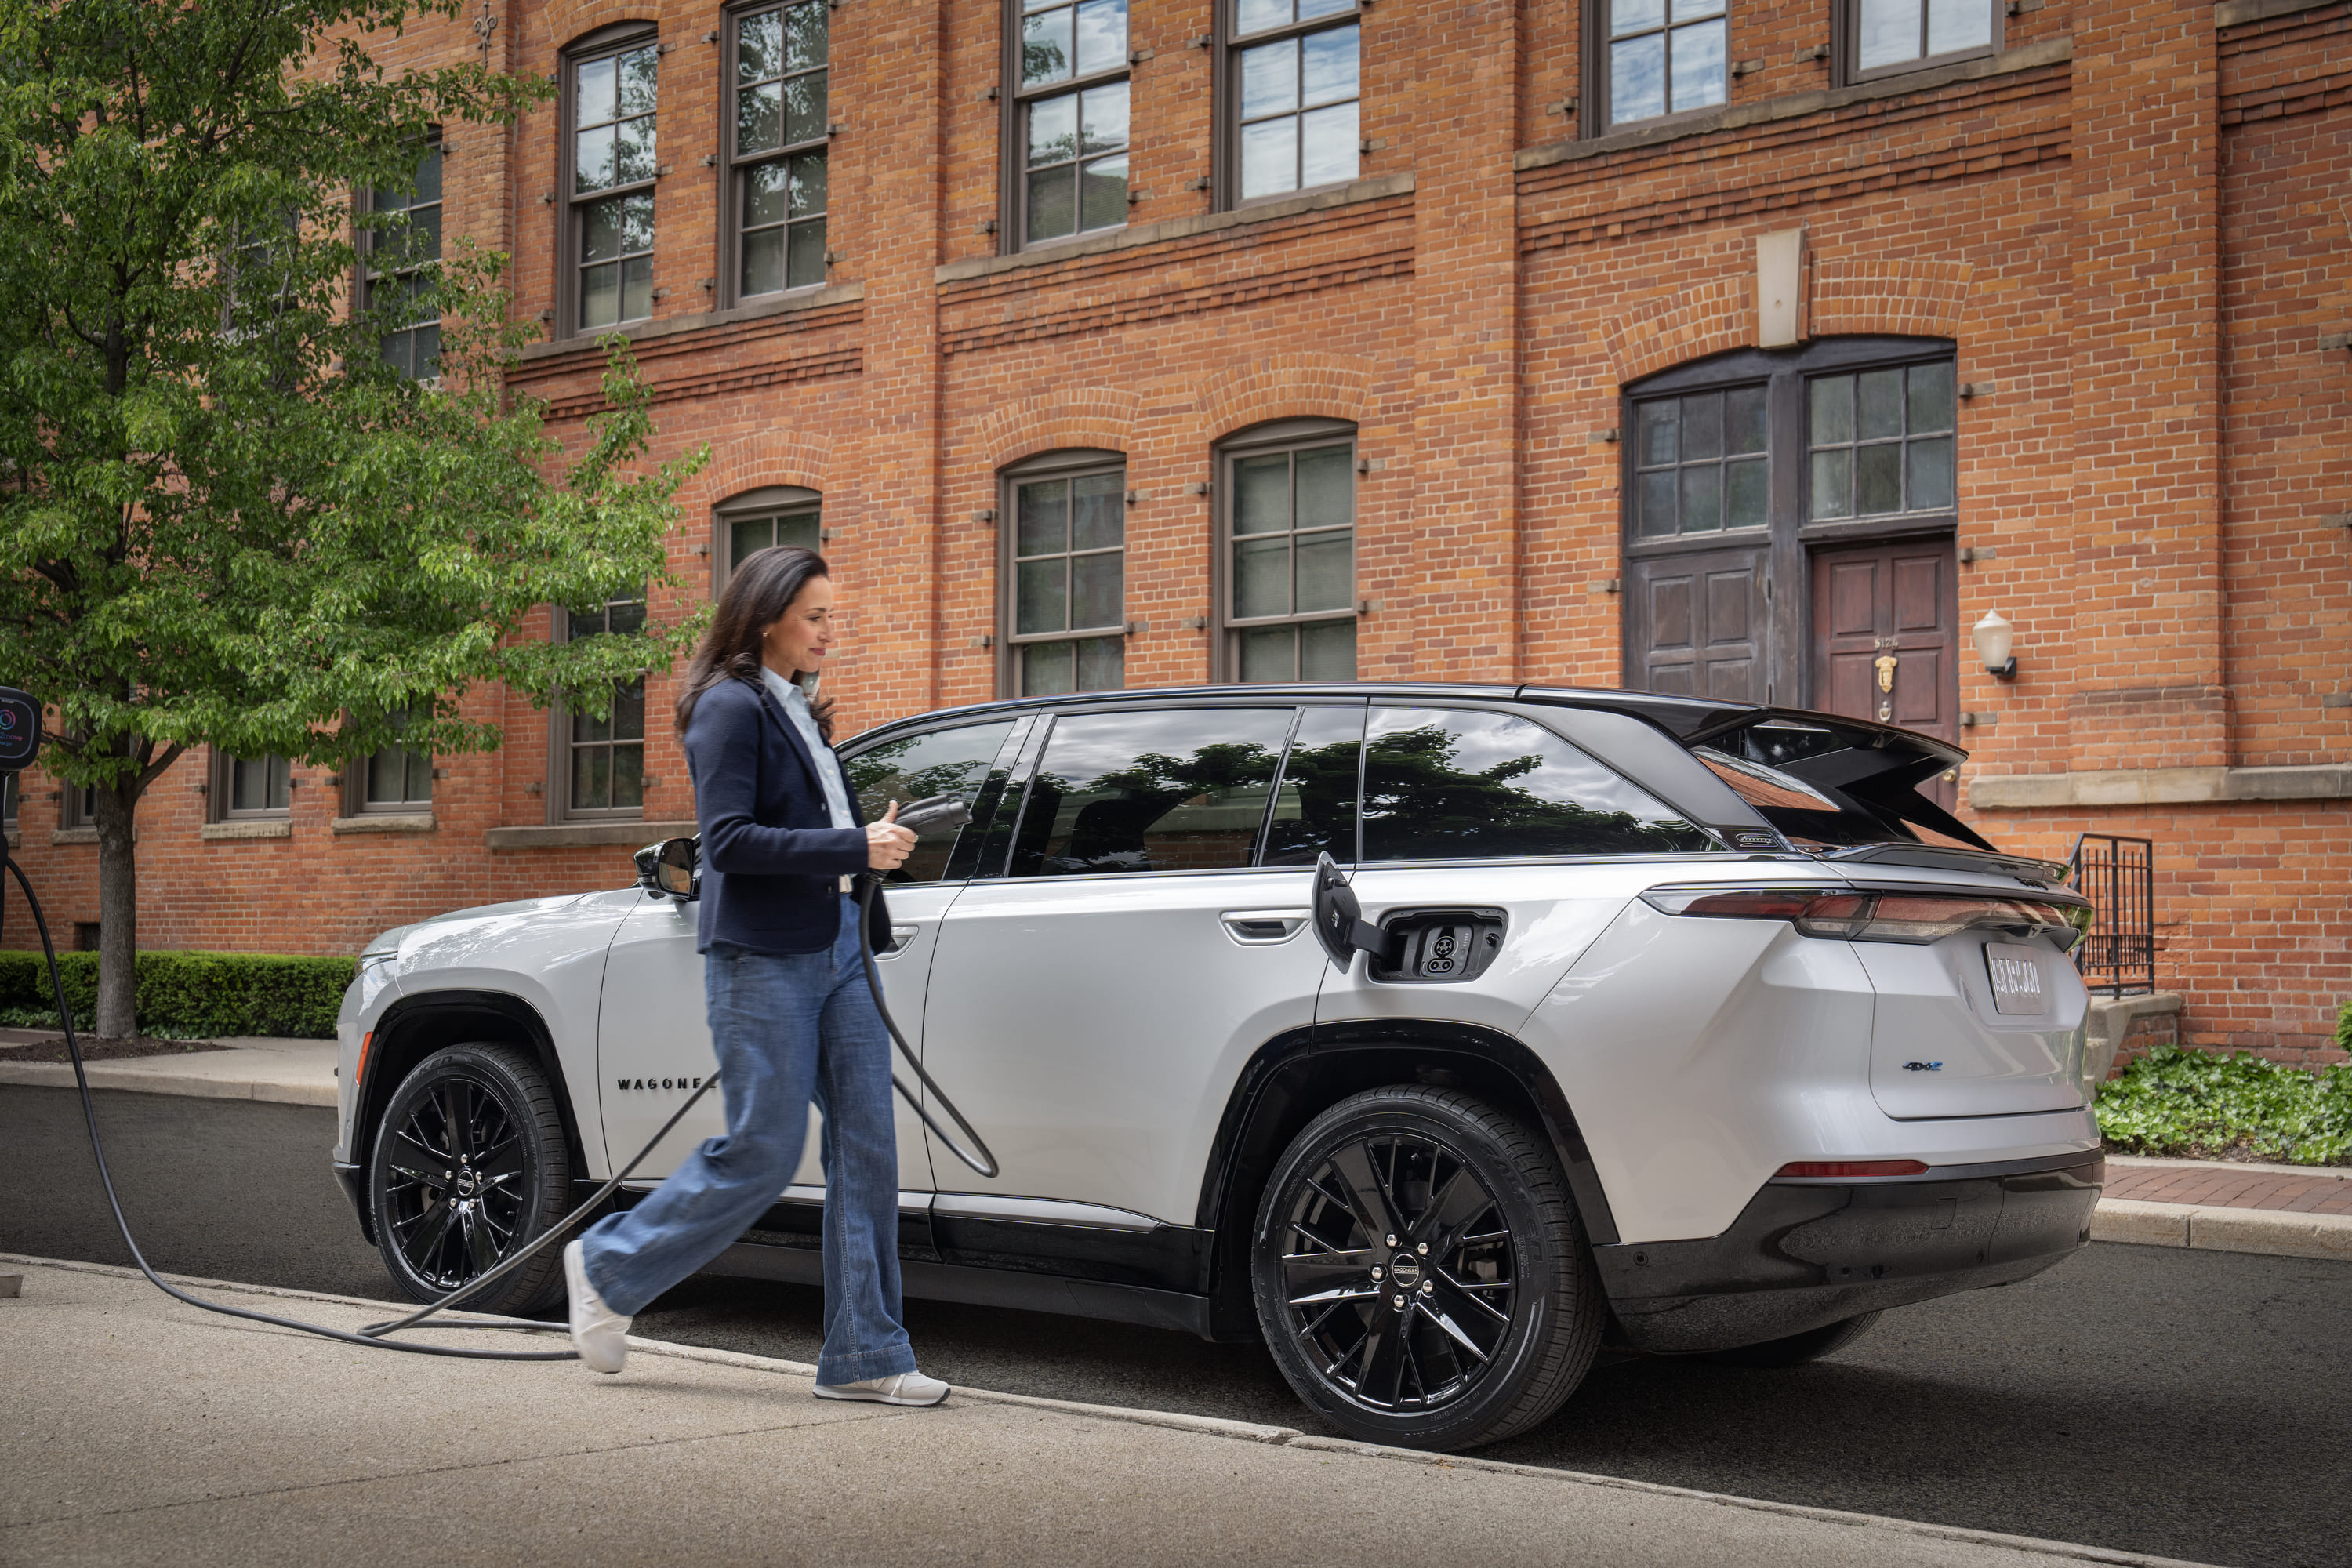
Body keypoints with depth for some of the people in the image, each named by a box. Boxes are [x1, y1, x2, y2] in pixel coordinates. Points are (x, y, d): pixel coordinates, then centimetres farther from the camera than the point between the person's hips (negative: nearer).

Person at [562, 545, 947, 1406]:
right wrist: (855, 847, -21)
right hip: (761, 957, -9)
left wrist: (875, 835, 7)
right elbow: (729, 839, -19)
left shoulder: (794, 707, 17)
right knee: (761, 1152, -4)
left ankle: (864, 1354, 7)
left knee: (866, 1141, 3)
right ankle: (609, 1266, 17)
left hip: (835, 947, 9)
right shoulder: (729, 707, -10)